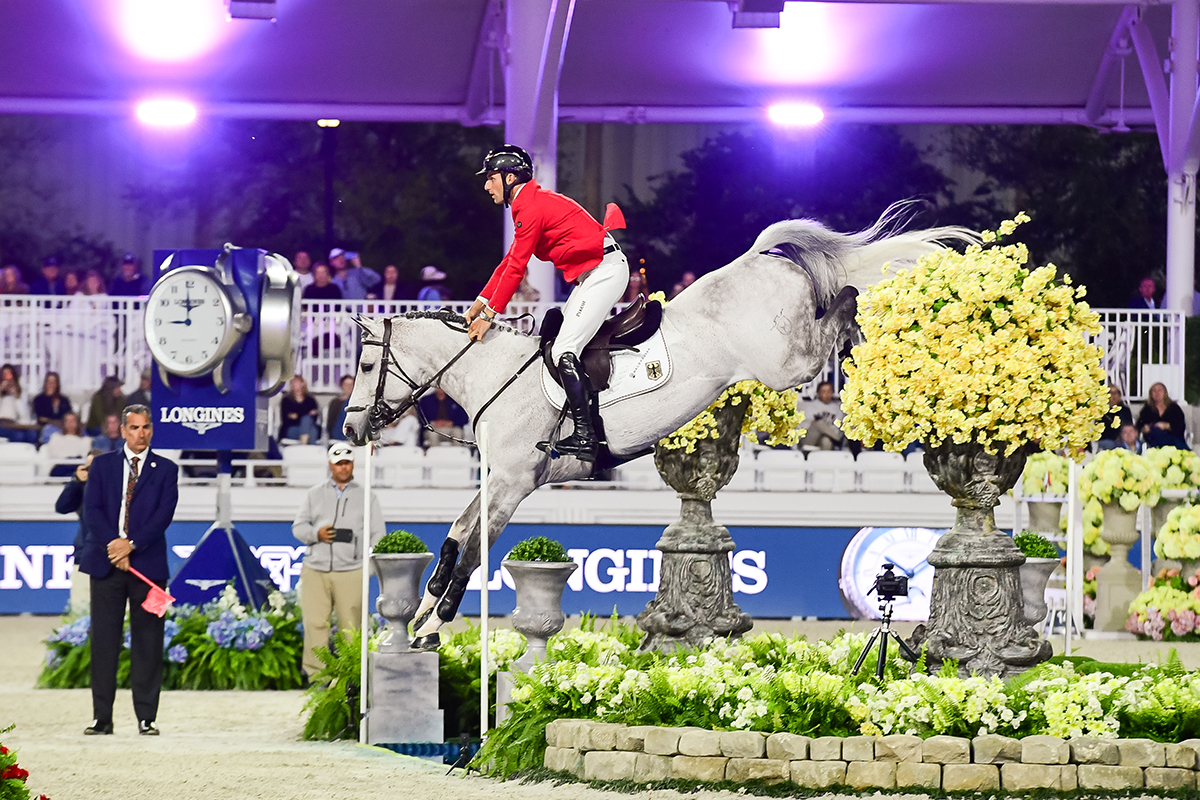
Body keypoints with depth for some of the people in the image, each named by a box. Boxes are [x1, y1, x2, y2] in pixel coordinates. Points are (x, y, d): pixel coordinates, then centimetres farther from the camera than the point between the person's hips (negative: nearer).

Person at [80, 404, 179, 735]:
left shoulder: (165, 470, 8)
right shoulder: (102, 465, 11)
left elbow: (164, 515, -3)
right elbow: (92, 509, 1)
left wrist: (131, 545, -14)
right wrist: (113, 547, -12)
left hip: (148, 562, -1)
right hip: (106, 562, 1)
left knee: (147, 642, 0)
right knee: (103, 640, 0)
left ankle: (146, 717, 4)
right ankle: (102, 717, 3)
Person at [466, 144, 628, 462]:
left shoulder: (531, 207, -14)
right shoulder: (530, 203, 19)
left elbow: (516, 268, -16)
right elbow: (510, 261, 22)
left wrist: (489, 315, -13)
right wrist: (480, 302, 17)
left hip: (604, 271, -11)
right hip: (593, 272, 11)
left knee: (563, 351, -16)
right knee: (559, 345, 11)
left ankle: (584, 437, -20)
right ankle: (584, 430, 8)